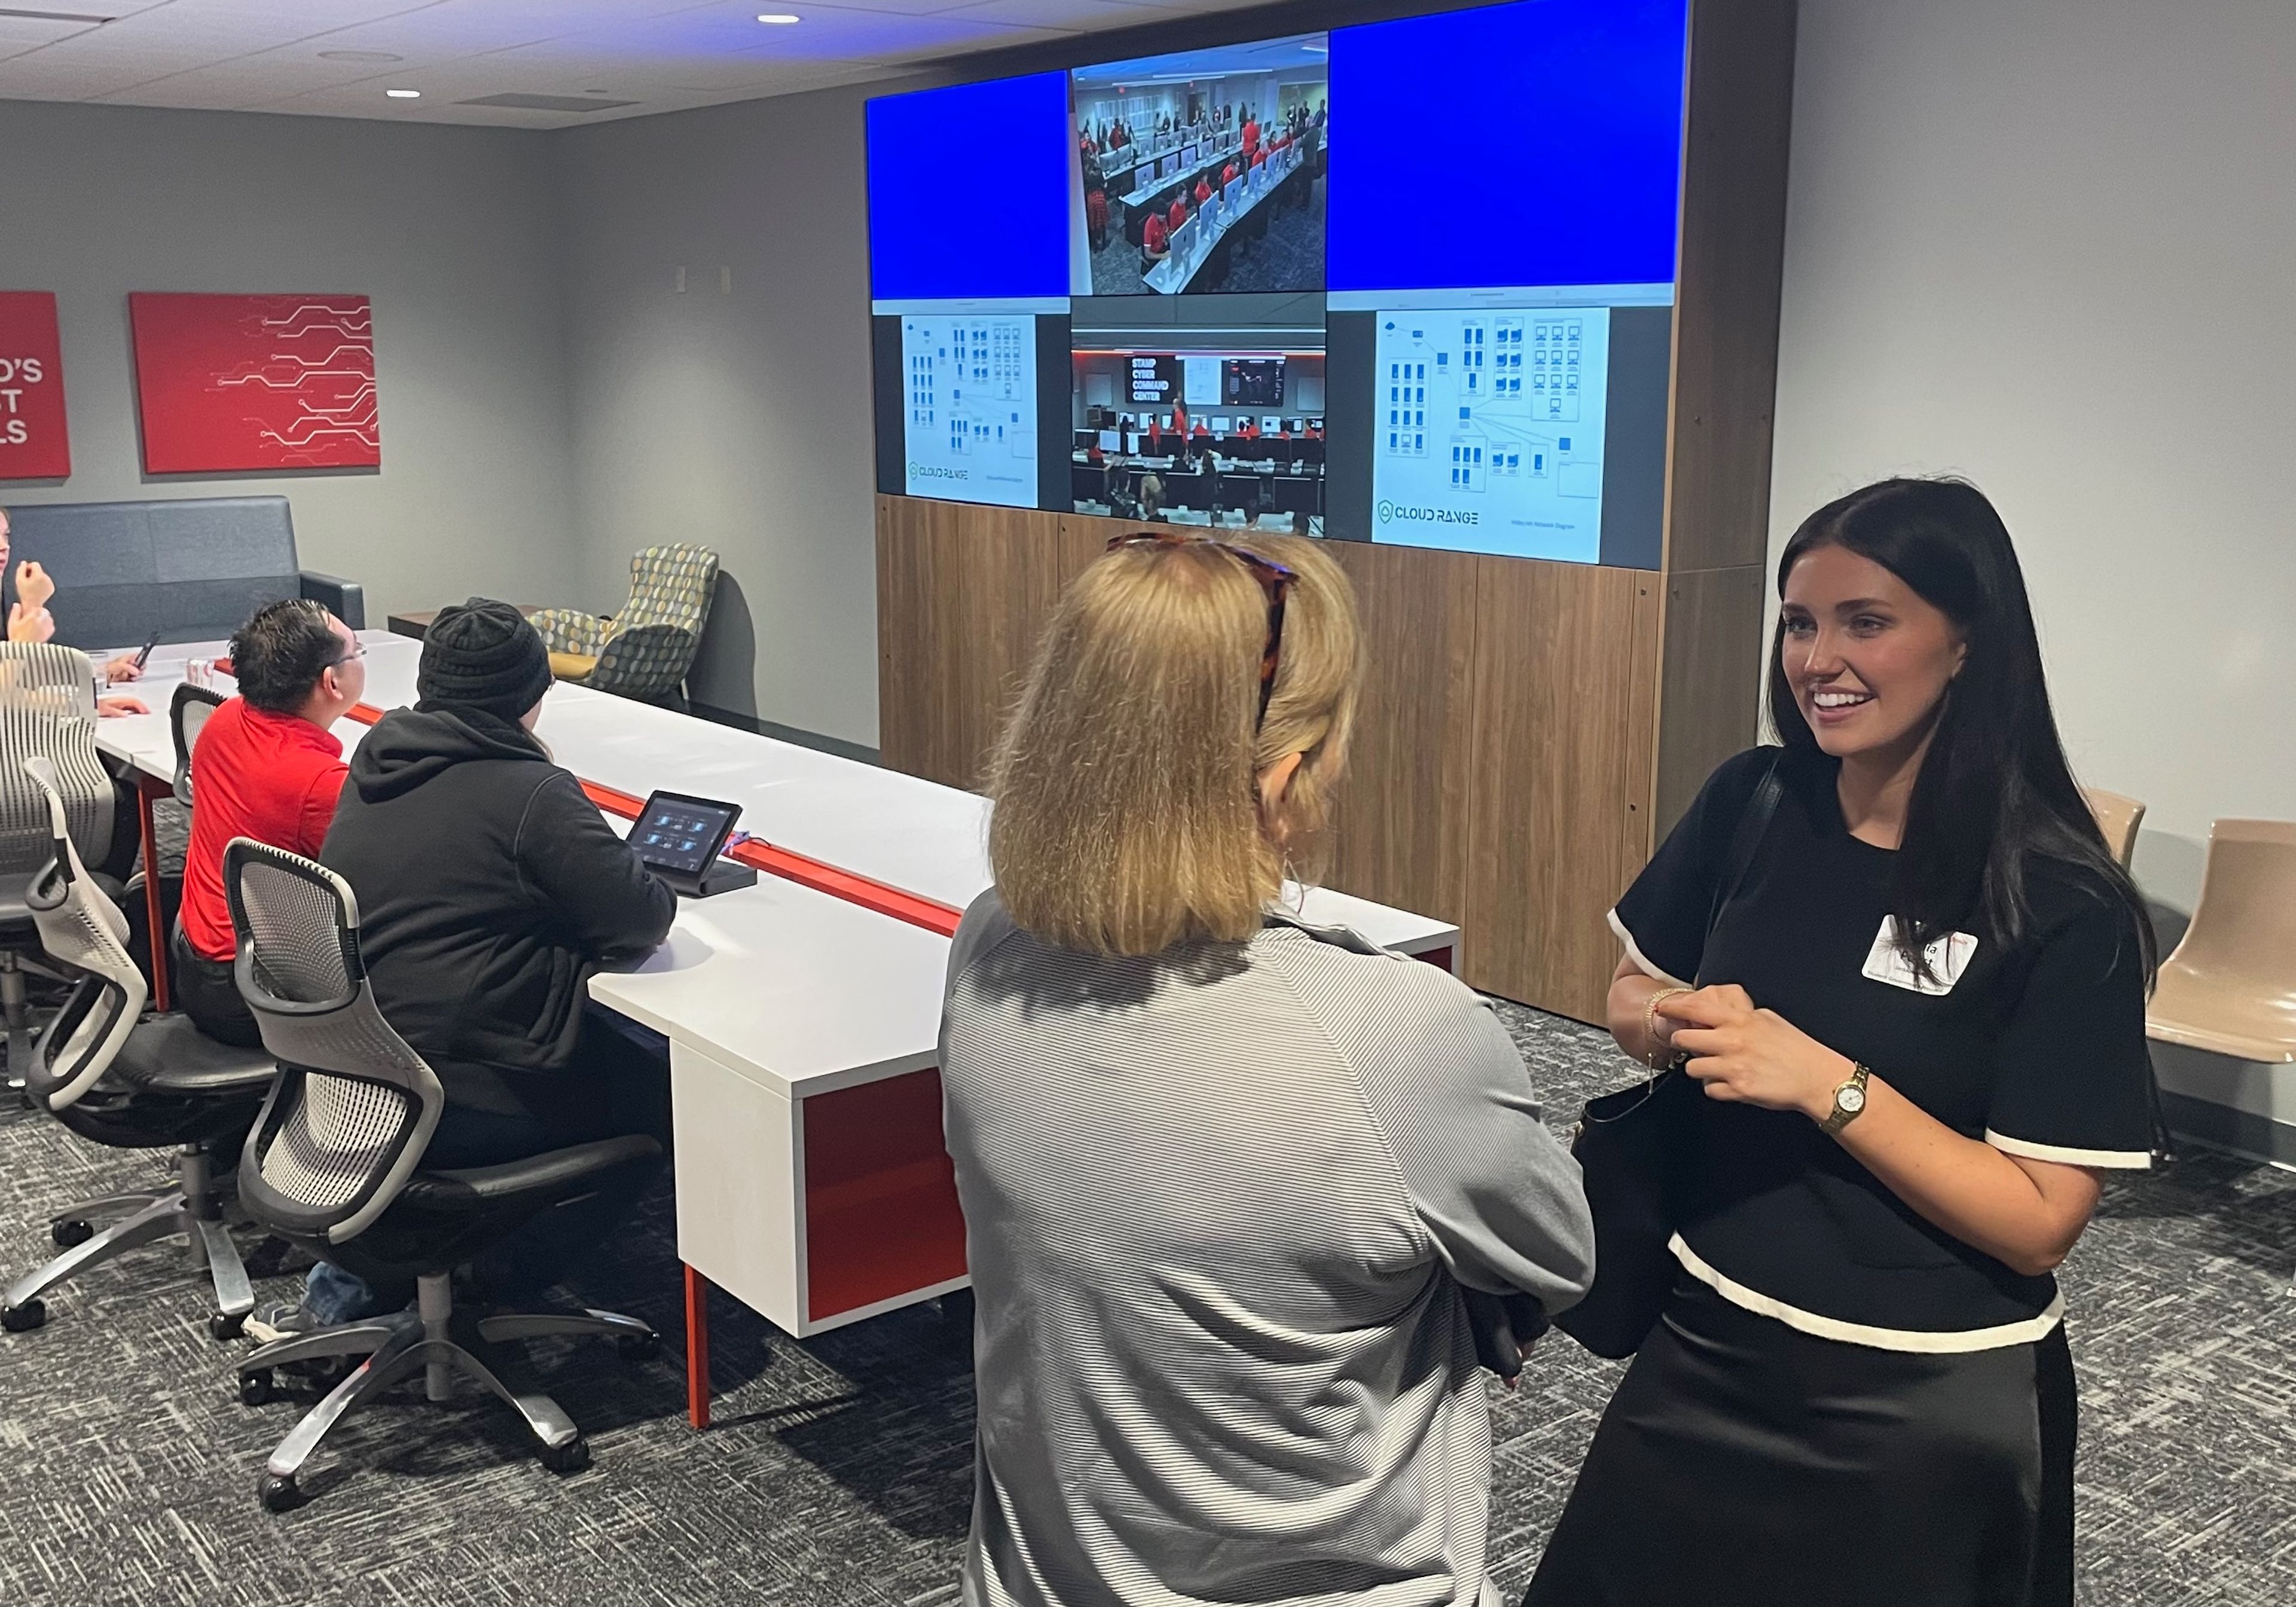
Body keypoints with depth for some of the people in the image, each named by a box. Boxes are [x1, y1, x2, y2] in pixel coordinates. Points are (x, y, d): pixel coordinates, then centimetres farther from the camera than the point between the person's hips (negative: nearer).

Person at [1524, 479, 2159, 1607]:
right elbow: (1632, 997, 8)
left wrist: (1824, 1080, -26)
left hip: (1923, 1409, -4)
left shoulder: (2065, 907, -18)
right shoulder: (1751, 804, -5)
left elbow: (2038, 1221, -17)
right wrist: (1681, 1025, -14)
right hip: (1706, 1345, 5)